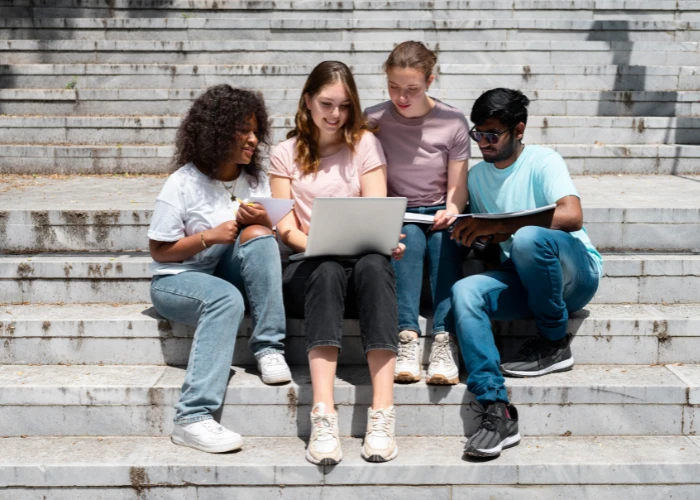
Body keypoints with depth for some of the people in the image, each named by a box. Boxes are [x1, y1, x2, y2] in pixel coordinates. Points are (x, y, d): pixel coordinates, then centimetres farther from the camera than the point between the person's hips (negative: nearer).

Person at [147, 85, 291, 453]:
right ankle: (193, 418, -42)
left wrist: (264, 224, -15)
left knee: (257, 235, -24)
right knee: (226, 298, -37)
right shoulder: (183, 184, -10)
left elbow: (275, 239, 8)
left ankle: (269, 349, -23)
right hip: (177, 280, -4)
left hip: (229, 275, 4)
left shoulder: (256, 180, 4)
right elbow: (159, 250, -7)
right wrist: (209, 236, -20)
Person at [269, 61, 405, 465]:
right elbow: (286, 228, 2)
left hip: (362, 264, 0)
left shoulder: (365, 144, 12)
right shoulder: (286, 154, 12)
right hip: (308, 269, 0)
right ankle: (323, 417, -48)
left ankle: (383, 416, -44)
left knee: (374, 264, -35)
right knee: (328, 270, -36)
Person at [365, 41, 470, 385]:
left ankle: (445, 341, -42)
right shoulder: (373, 121, -3)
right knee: (409, 236, -33)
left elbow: (457, 186, -1)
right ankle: (407, 339, -42)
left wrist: (451, 211, -23)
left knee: (443, 238, -33)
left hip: (438, 215, 0)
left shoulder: (453, 123, -2)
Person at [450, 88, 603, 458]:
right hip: (523, 280, 5)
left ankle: (555, 344, -13)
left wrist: (499, 227, -27)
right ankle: (496, 410, -32)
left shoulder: (542, 161, -7)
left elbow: (572, 216, -25)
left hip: (575, 272, -5)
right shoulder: (477, 176, 12)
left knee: (528, 239, -36)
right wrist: (468, 235, -8)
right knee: (464, 292, -24)